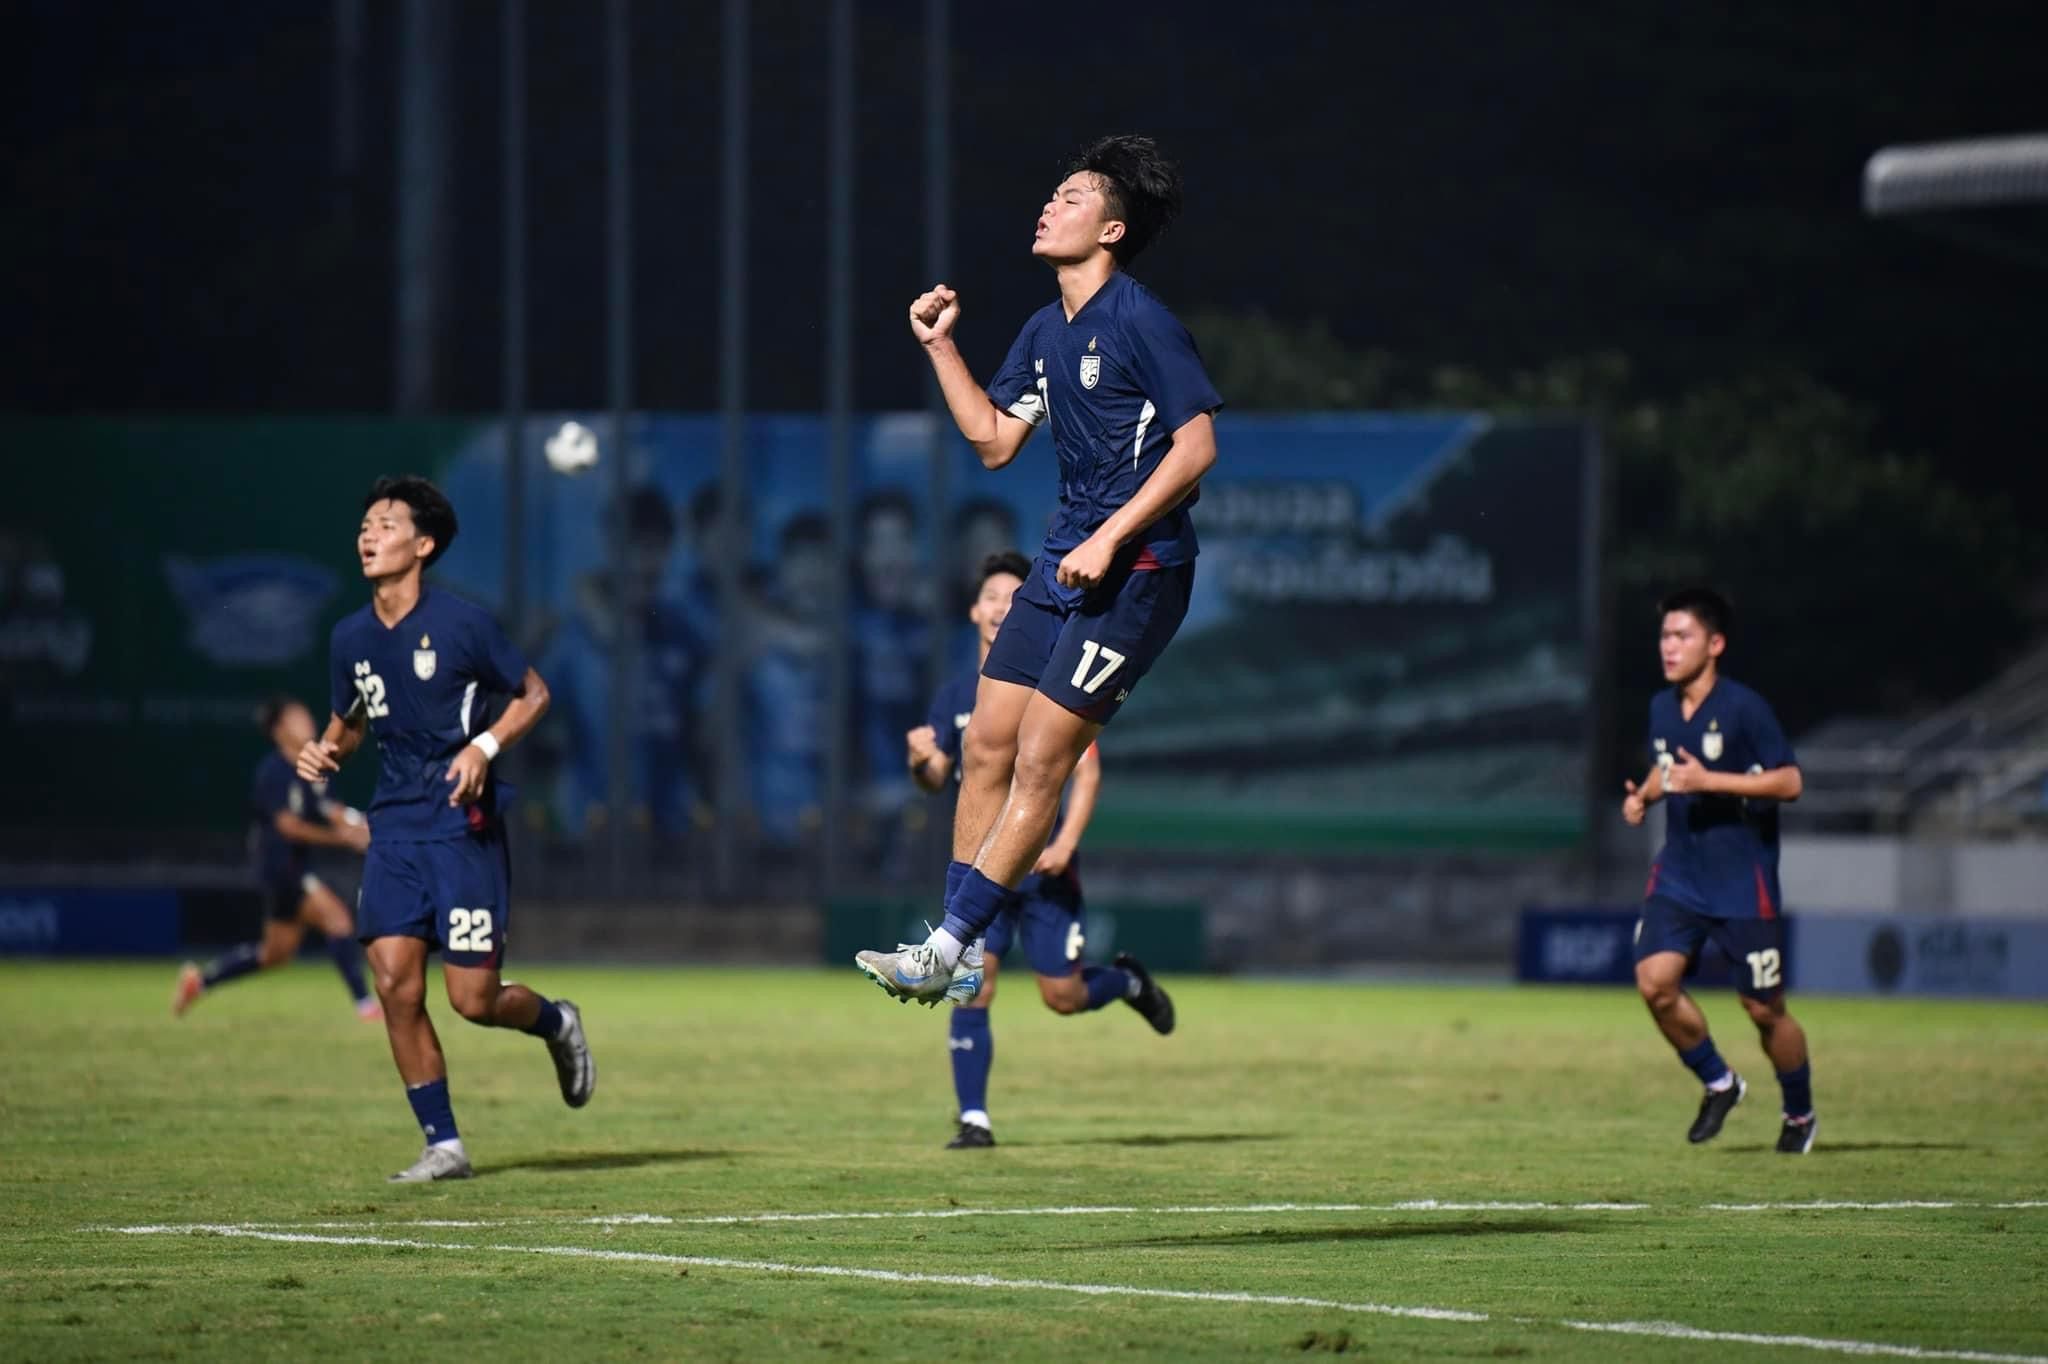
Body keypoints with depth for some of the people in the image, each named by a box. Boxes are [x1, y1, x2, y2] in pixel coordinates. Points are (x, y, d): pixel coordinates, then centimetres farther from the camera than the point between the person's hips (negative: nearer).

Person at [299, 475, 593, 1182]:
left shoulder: (462, 623, -9)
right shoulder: (350, 638, 6)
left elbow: (532, 693, 2)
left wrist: (485, 746, -14)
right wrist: (324, 751, -1)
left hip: (463, 827, -4)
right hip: (394, 827, 4)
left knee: (473, 998, -6)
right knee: (395, 984, -8)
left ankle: (556, 1022, 29)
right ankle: (443, 1144, 3)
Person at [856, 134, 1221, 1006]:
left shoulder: (1140, 322, -13)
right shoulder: (1046, 331, 14)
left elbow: (1197, 445, -17)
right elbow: (994, 441, 20)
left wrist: (1109, 541, -20)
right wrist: (939, 346, 12)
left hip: (1134, 573, -9)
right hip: (1063, 563, 9)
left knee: (1039, 764, -9)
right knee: (986, 747, 4)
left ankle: (946, 952, -8)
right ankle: (958, 965, 8)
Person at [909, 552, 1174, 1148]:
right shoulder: (955, 696, 7)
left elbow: (1087, 771, -5)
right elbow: (937, 779, 9)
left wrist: (1065, 843, -18)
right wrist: (920, 762, -15)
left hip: (1044, 868, -2)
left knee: (1063, 997, 2)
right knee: (970, 990, -12)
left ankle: (1129, 981, 35)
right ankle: (974, 1119, -7)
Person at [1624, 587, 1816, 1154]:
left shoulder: (1744, 708, -13)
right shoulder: (1661, 708, 7)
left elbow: (1789, 781, -16)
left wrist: (1708, 781, -23)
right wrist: (1642, 794, 3)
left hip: (1744, 881, -5)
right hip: (1679, 874, 5)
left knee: (1764, 1007, 1)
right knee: (1654, 979, -14)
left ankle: (1800, 1113, 25)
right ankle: (1718, 1083, 8)